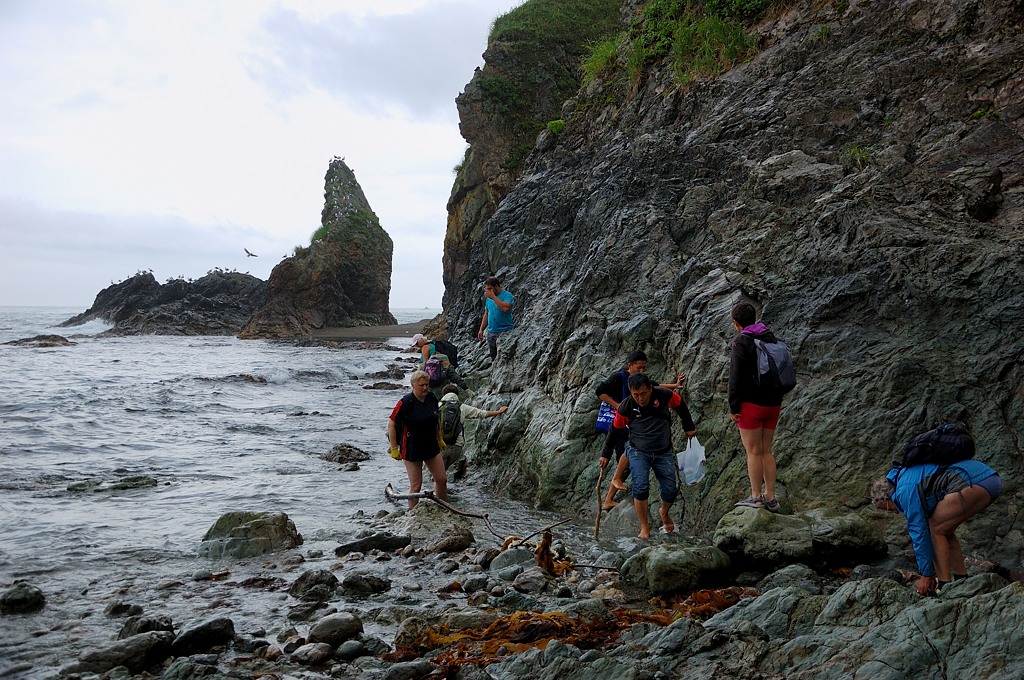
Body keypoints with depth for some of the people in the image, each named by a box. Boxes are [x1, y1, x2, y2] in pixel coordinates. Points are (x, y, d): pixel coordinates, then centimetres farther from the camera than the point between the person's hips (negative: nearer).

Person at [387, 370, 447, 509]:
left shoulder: (432, 399, -1)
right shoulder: (405, 403, -17)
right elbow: (391, 425, -12)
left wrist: (440, 439, 21)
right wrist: (394, 448, -12)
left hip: (431, 446, 5)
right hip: (412, 449, -5)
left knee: (442, 479, 9)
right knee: (416, 485, 0)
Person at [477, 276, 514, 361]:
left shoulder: (507, 295, -7)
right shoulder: (488, 298, 15)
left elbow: (505, 308, -26)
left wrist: (493, 296, -20)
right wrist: (481, 330, 14)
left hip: (503, 332, -7)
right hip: (491, 332, 7)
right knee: (493, 358, 9)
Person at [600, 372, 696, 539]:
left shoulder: (663, 396, -12)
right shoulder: (626, 407, -12)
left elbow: (680, 406, 9)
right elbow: (615, 430, 2)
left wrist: (689, 427, 19)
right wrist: (606, 454, 8)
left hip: (663, 452, 2)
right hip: (638, 452, -1)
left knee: (671, 490, 0)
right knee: (640, 488, -20)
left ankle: (664, 512, 34)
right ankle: (644, 527, -4)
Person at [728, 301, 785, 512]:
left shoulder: (742, 342, -11)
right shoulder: (772, 339, 10)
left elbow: (736, 377, -17)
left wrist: (733, 407, -12)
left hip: (751, 405, -7)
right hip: (773, 403, 7)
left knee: (753, 451, 1)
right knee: (766, 450, 13)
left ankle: (756, 498, 7)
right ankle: (770, 498, 15)